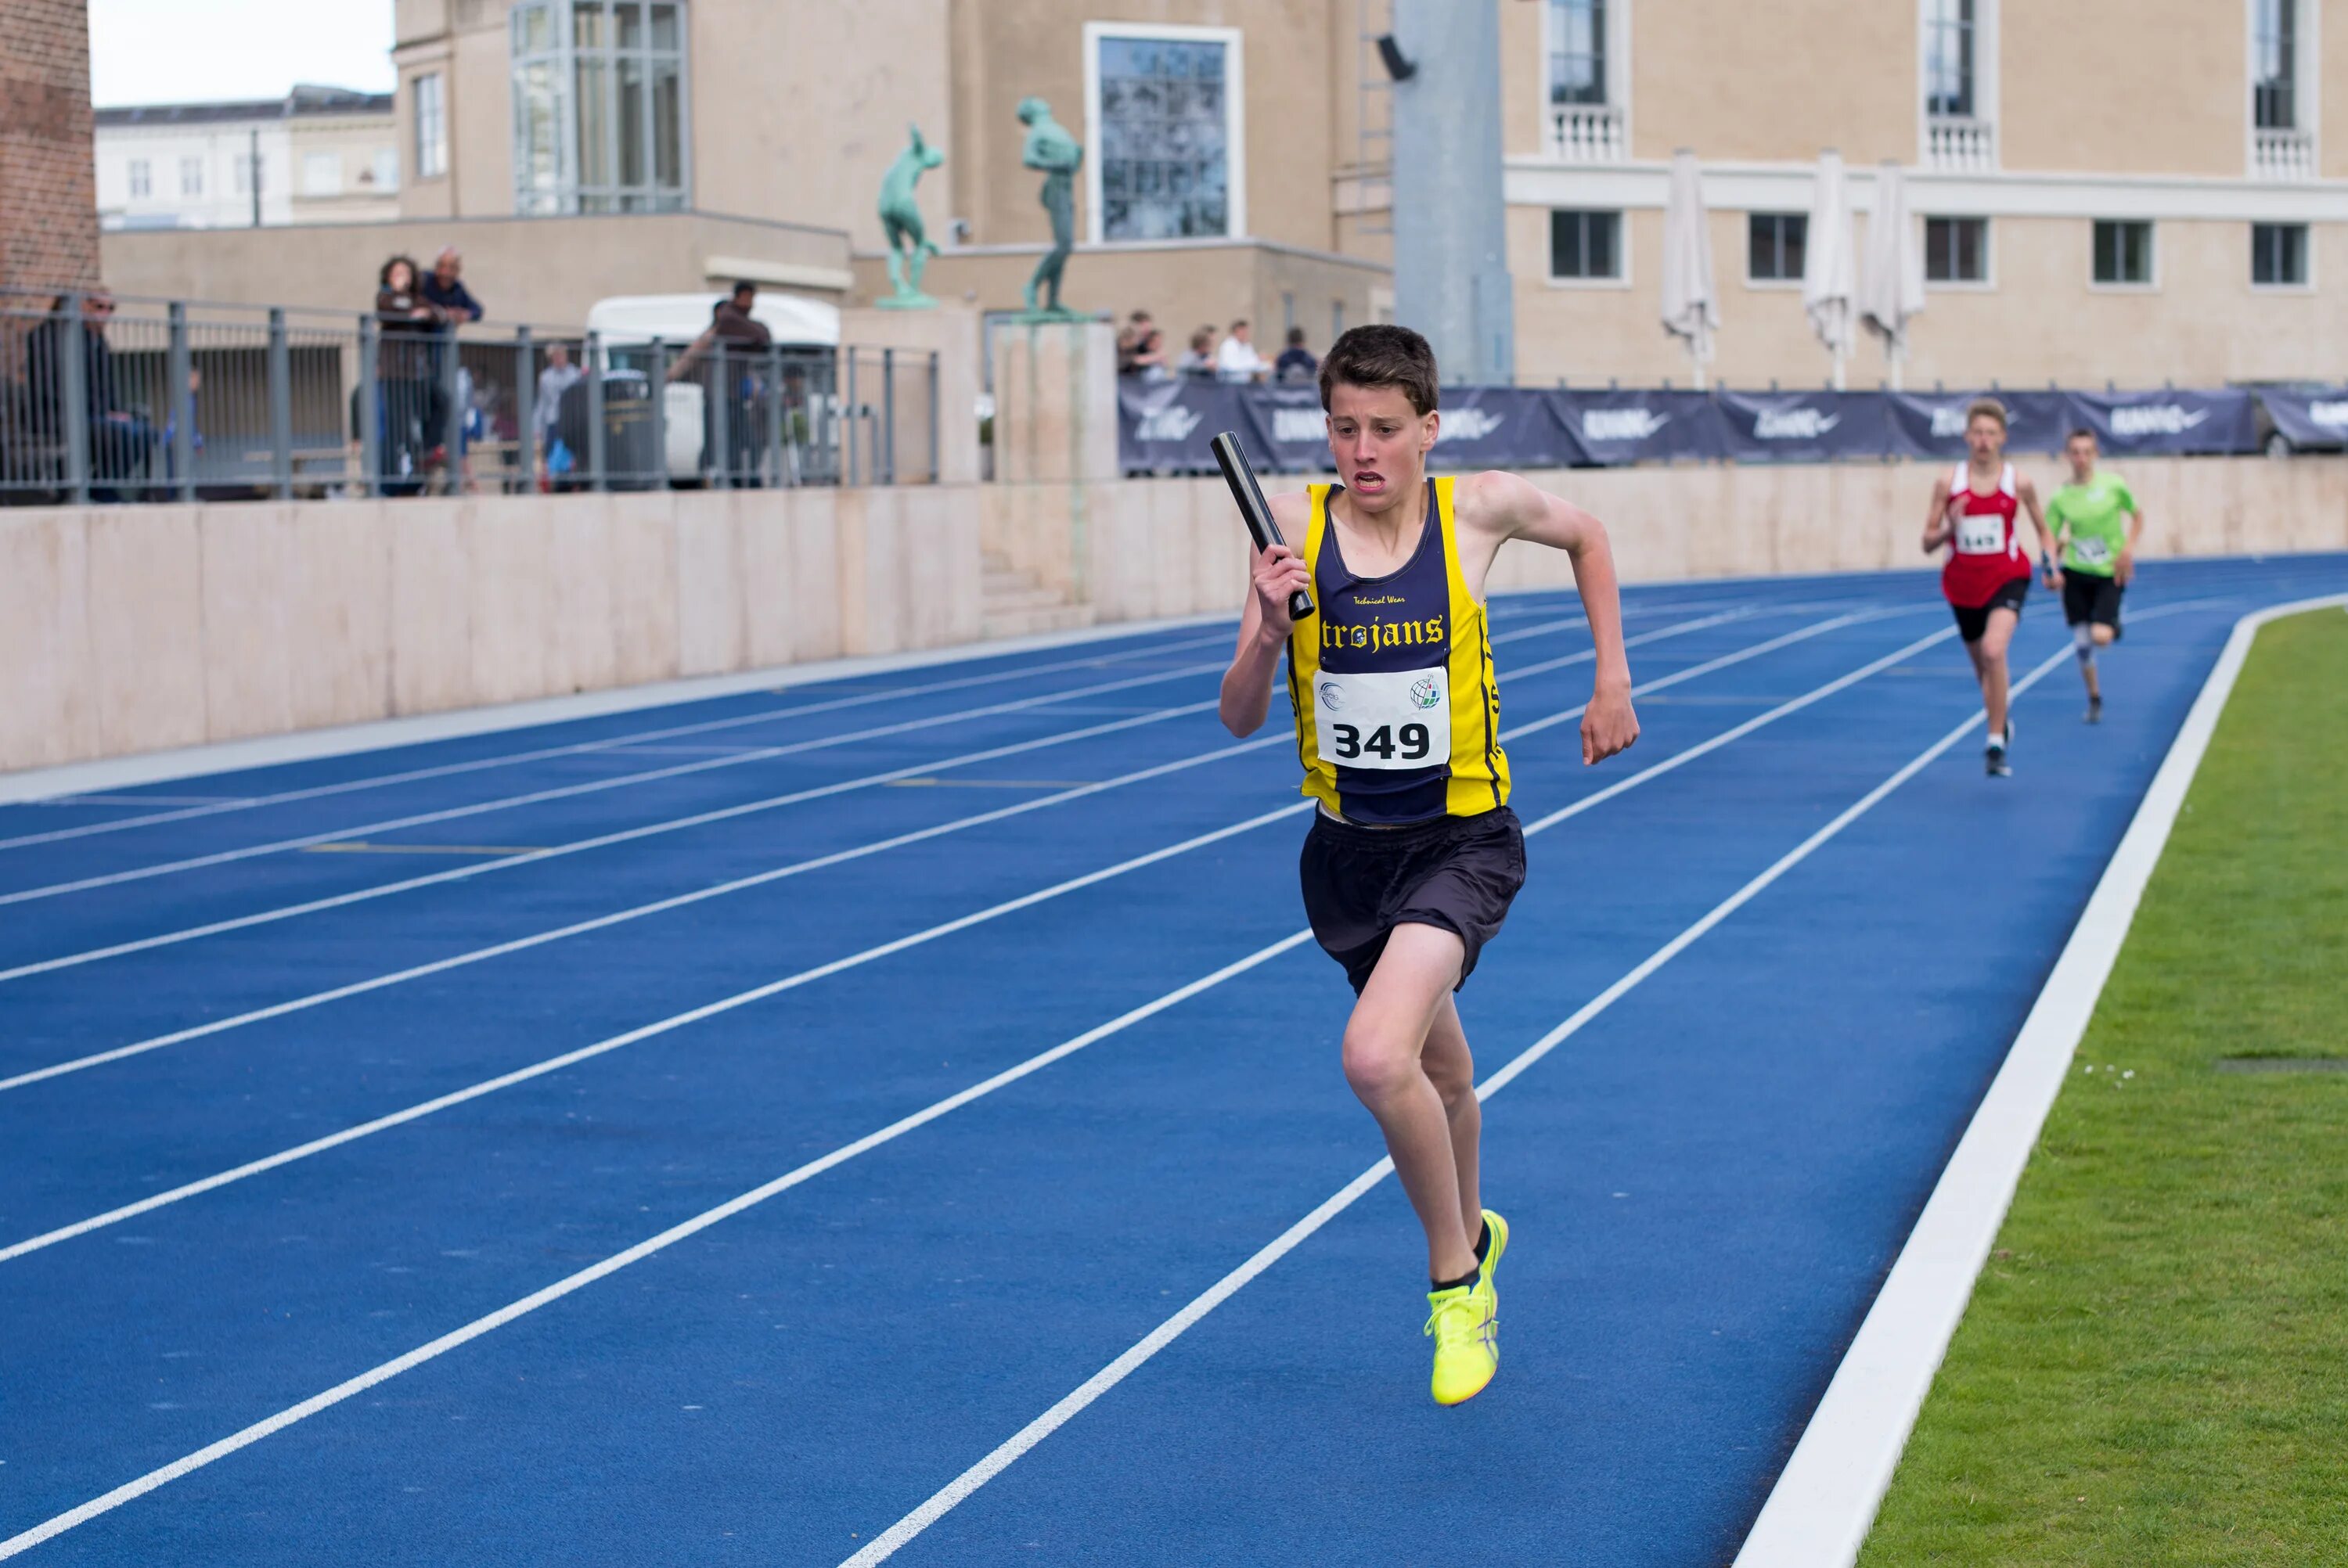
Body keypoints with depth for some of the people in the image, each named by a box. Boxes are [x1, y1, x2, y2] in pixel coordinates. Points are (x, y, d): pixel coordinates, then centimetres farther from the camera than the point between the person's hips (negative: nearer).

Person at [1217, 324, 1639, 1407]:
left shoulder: (1481, 509, -10)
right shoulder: (1295, 527, -8)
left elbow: (1585, 537, 13)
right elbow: (1239, 718, -8)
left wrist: (1612, 681, 8)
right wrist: (1270, 629, -26)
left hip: (1463, 840, -3)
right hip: (1349, 844, 3)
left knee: (1376, 1058, -25)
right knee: (1439, 1068, 23)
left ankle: (1455, 1277, -2)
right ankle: (1470, 1237, 52)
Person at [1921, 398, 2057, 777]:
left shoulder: (2019, 483, -4)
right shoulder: (1948, 484, -4)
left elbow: (2042, 529, 10)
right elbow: (1928, 543, -1)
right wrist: (1948, 528, -21)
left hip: (2007, 577, -3)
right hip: (1964, 584, 3)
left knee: (1994, 651, -27)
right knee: (1981, 665, 16)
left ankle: (1996, 744, -19)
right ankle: (2002, 724, 46)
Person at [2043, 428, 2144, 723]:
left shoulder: (2113, 485, -7)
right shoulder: (2060, 497, -4)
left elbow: (2137, 516, 7)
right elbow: (2050, 540, 1)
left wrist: (2128, 548, -8)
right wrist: (2051, 570, -17)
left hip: (2110, 574, -2)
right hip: (2075, 575, 2)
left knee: (2101, 637, -18)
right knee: (2082, 645, 2)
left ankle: (2112, 625, 20)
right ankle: (2095, 699, 24)